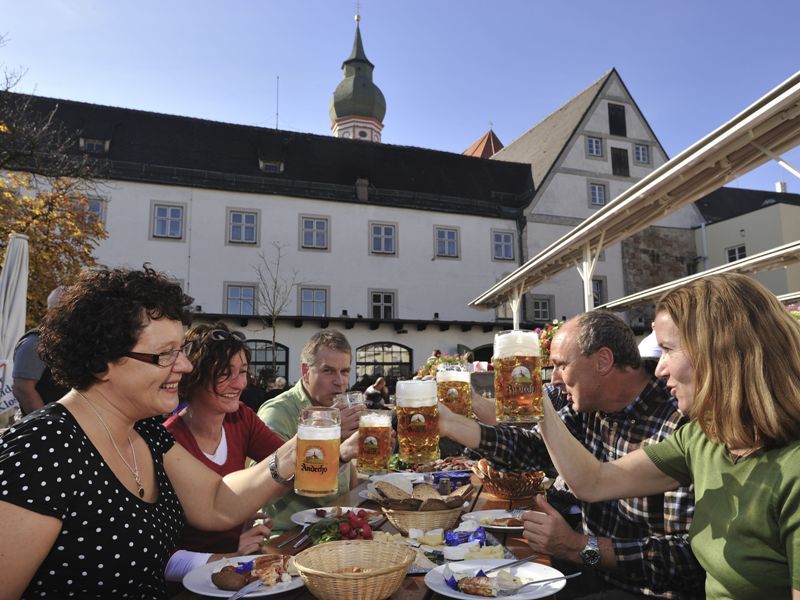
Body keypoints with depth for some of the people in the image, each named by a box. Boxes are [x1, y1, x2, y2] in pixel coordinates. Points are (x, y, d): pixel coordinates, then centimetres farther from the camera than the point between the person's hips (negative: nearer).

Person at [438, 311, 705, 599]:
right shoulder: (587, 408, -2)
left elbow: (690, 552, -26)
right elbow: (534, 446, 2)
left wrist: (580, 547, -32)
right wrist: (446, 422, -4)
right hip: (593, 575, 6)